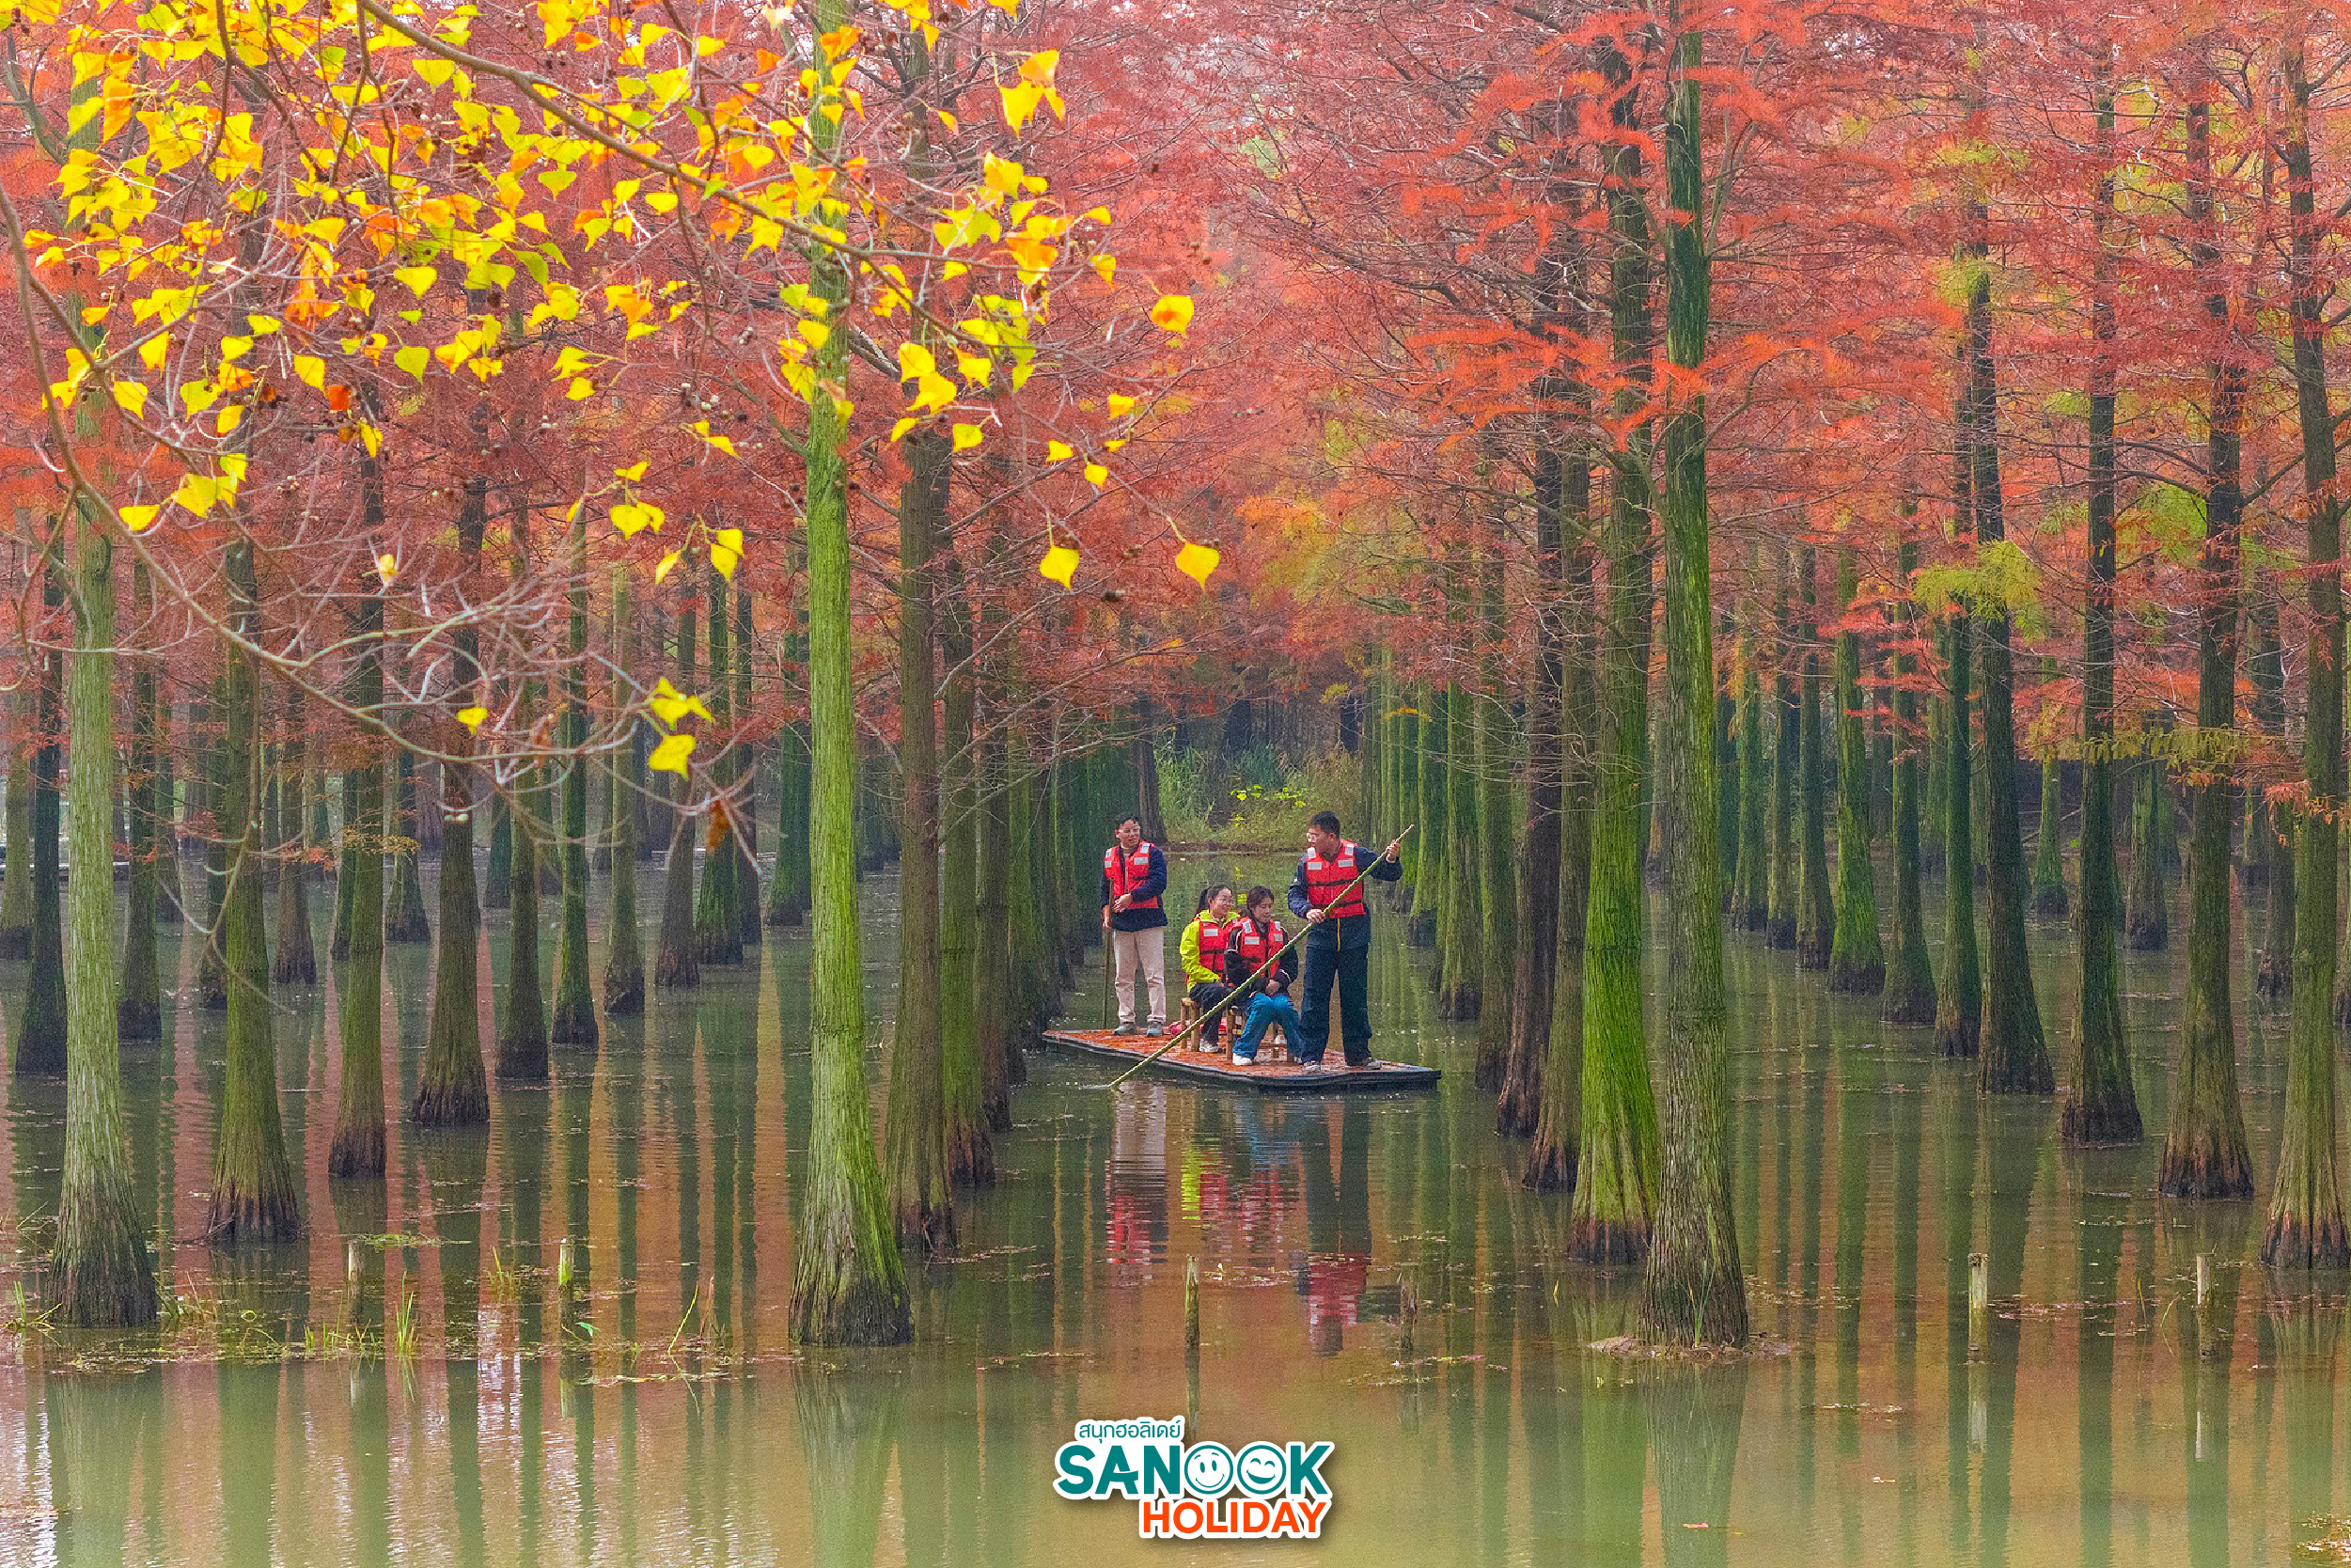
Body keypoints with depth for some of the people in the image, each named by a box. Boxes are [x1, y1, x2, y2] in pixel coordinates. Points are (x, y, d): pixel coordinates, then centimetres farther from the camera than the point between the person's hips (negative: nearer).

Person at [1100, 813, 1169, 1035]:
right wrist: (1107, 915, 7)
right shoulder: (1109, 857, 14)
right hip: (1121, 923, 5)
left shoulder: (1152, 853, -1)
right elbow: (1105, 889, 20)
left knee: (1154, 975, -6)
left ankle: (1157, 1020, -5)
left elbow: (1158, 883, -12)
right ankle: (1126, 1021, 11)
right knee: (1123, 977, 6)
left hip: (1148, 920, -5)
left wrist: (1131, 897, -17)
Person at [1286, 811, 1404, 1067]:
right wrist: (1307, 911, -19)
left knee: (1355, 994, 4)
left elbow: (1389, 874, 0)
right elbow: (1295, 895, 2)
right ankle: (1310, 1054, 3)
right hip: (1320, 931, 1)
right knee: (1314, 994, -3)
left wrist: (1391, 860, -22)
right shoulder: (1307, 860, 1)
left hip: (1354, 934, -1)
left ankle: (1358, 1053, 14)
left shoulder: (1356, 855, -4)